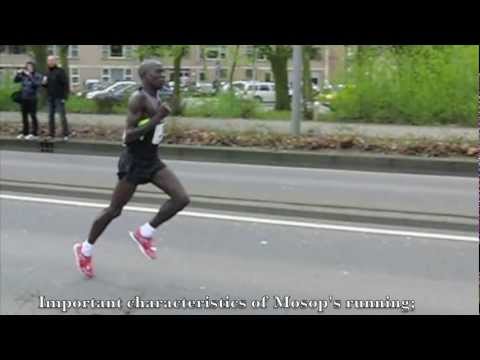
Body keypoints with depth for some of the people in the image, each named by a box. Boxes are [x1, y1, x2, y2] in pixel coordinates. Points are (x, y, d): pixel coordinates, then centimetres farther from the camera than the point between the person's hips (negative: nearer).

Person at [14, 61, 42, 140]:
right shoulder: (24, 75, 7)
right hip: (23, 98, 6)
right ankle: (25, 132, 21)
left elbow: (37, 84, -21)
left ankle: (34, 134, 1)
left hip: (32, 99, -6)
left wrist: (30, 76, -23)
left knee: (33, 116, -3)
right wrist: (18, 73, -6)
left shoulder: (37, 76, -5)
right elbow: (15, 80, 10)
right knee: (24, 116, 12)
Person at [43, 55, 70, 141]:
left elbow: (66, 84, -12)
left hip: (59, 98, -7)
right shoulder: (48, 73, 13)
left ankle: (65, 135, -2)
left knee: (62, 116, -5)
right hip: (50, 98, 7)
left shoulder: (60, 71, -8)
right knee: (51, 116, 8)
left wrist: (65, 97, -18)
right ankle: (51, 134, 14)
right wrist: (44, 83, -2)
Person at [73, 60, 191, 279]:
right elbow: (128, 136, -25)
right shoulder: (138, 98, -19)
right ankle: (84, 250, 27)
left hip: (152, 161, 8)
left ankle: (144, 234, 9)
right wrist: (157, 119, -29)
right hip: (133, 162, -8)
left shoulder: (156, 99, 8)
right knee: (114, 210, 5)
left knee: (182, 198, -7)